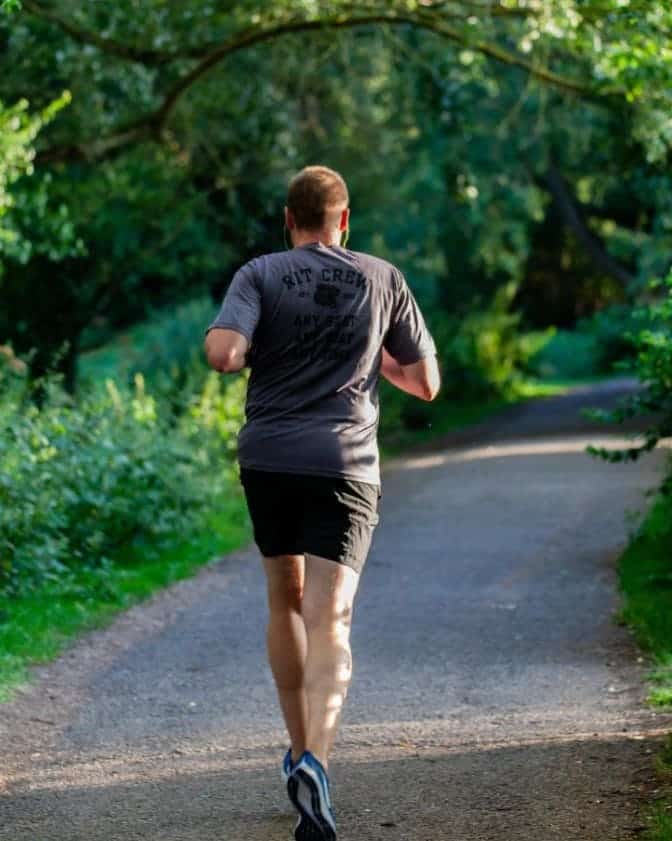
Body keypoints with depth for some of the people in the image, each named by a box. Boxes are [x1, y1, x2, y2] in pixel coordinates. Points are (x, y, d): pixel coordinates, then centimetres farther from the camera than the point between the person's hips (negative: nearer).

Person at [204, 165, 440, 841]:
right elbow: (426, 384, 12)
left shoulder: (261, 275, 2)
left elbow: (223, 354, -15)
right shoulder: (382, 280, 7)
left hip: (267, 458, 1)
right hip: (344, 465, -1)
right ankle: (315, 759, -31)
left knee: (285, 599, 21)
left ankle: (300, 752, 26)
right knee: (329, 620, -9)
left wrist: (232, 348, 8)